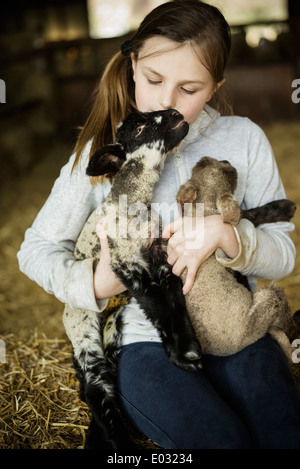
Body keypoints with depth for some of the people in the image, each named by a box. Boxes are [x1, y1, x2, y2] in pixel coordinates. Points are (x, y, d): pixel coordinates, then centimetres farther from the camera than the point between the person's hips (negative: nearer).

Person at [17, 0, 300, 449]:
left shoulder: (243, 138, 2)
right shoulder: (102, 152, 1)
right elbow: (36, 248, 5)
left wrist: (226, 234, -18)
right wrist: (94, 282, -15)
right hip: (145, 339, -1)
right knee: (222, 438, -26)